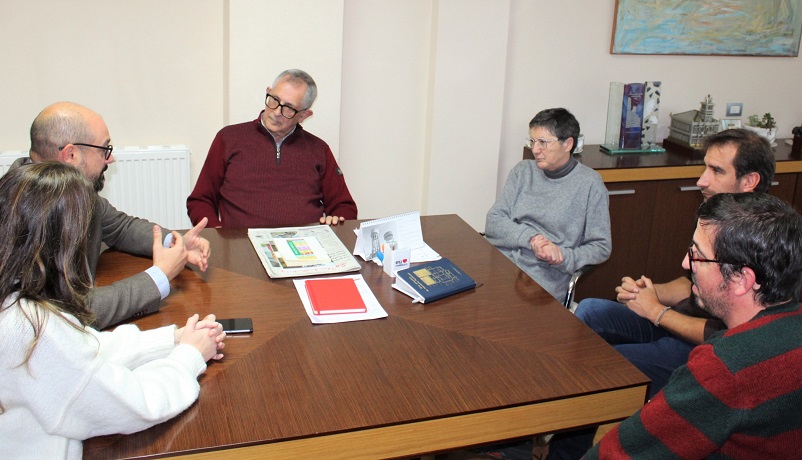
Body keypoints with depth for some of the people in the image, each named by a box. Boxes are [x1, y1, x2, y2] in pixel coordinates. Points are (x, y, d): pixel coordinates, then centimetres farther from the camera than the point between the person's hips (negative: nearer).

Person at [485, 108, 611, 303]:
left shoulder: (589, 183, 1)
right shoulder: (523, 171, 13)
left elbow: (601, 247, 2)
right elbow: (493, 223, 6)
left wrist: (563, 258, -16)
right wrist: (530, 238, -12)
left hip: (545, 276, -3)